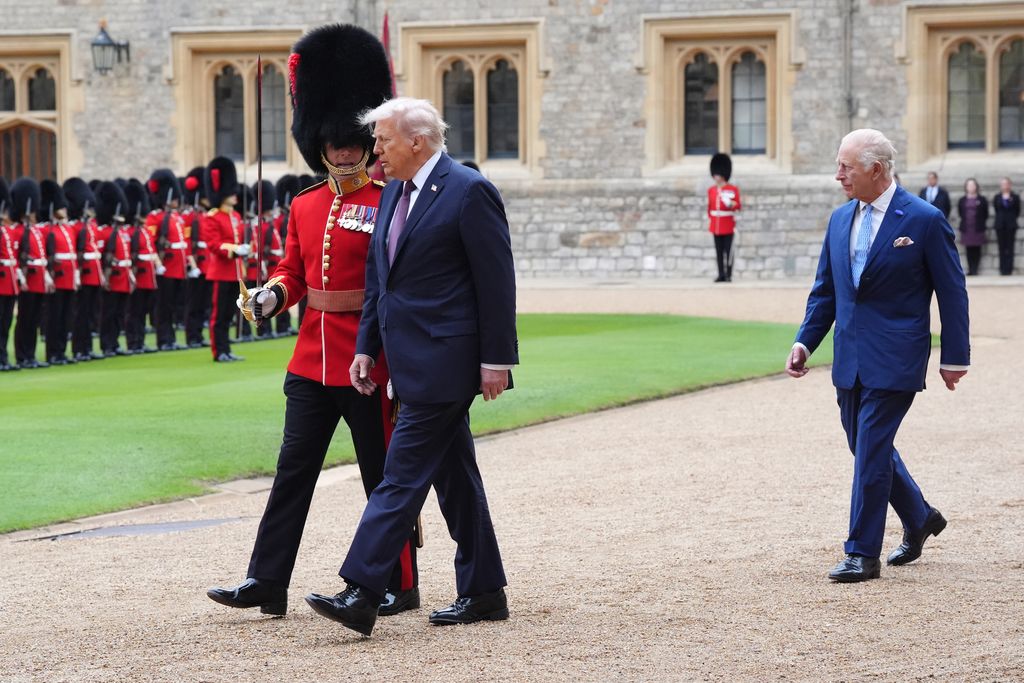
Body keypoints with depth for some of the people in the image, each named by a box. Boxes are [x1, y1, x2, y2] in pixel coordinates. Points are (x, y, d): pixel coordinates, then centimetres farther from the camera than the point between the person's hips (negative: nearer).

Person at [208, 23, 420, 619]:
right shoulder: (305, 207, 10)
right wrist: (271, 296, -6)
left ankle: (400, 586, 13)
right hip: (312, 360, 5)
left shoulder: (388, 205, -6)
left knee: (385, 475, 4)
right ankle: (266, 583, 7)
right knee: (293, 470, 5)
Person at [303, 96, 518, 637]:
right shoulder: (394, 193, 13)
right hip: (413, 363, 9)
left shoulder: (469, 192, -12)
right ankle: (484, 592, 20)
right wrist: (366, 347, 12)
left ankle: (361, 595, -12)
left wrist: (496, 359, -14)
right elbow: (378, 277, 18)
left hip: (443, 363, -9)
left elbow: (497, 281, -13)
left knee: (404, 474, -10)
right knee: (453, 476, 13)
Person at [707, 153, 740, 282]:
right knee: (719, 251, 5)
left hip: (728, 225, -4)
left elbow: (737, 206, -7)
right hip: (716, 225, 4)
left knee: (728, 250, -4)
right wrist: (709, 221, 13)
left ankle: (728, 275, 0)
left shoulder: (733, 189, -3)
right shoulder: (711, 190, 11)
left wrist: (730, 203, -27)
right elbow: (710, 207, 15)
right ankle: (721, 275, 9)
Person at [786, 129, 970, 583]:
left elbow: (952, 293, -4)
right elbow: (825, 289, 15)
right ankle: (919, 519, 36)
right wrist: (805, 342, 3)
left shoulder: (924, 220, -9)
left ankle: (863, 554, -2)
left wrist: (954, 357, -4)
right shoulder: (841, 219, 9)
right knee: (868, 447, 15)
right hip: (850, 358, 7)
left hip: (894, 358, -7)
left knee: (871, 448, -9)